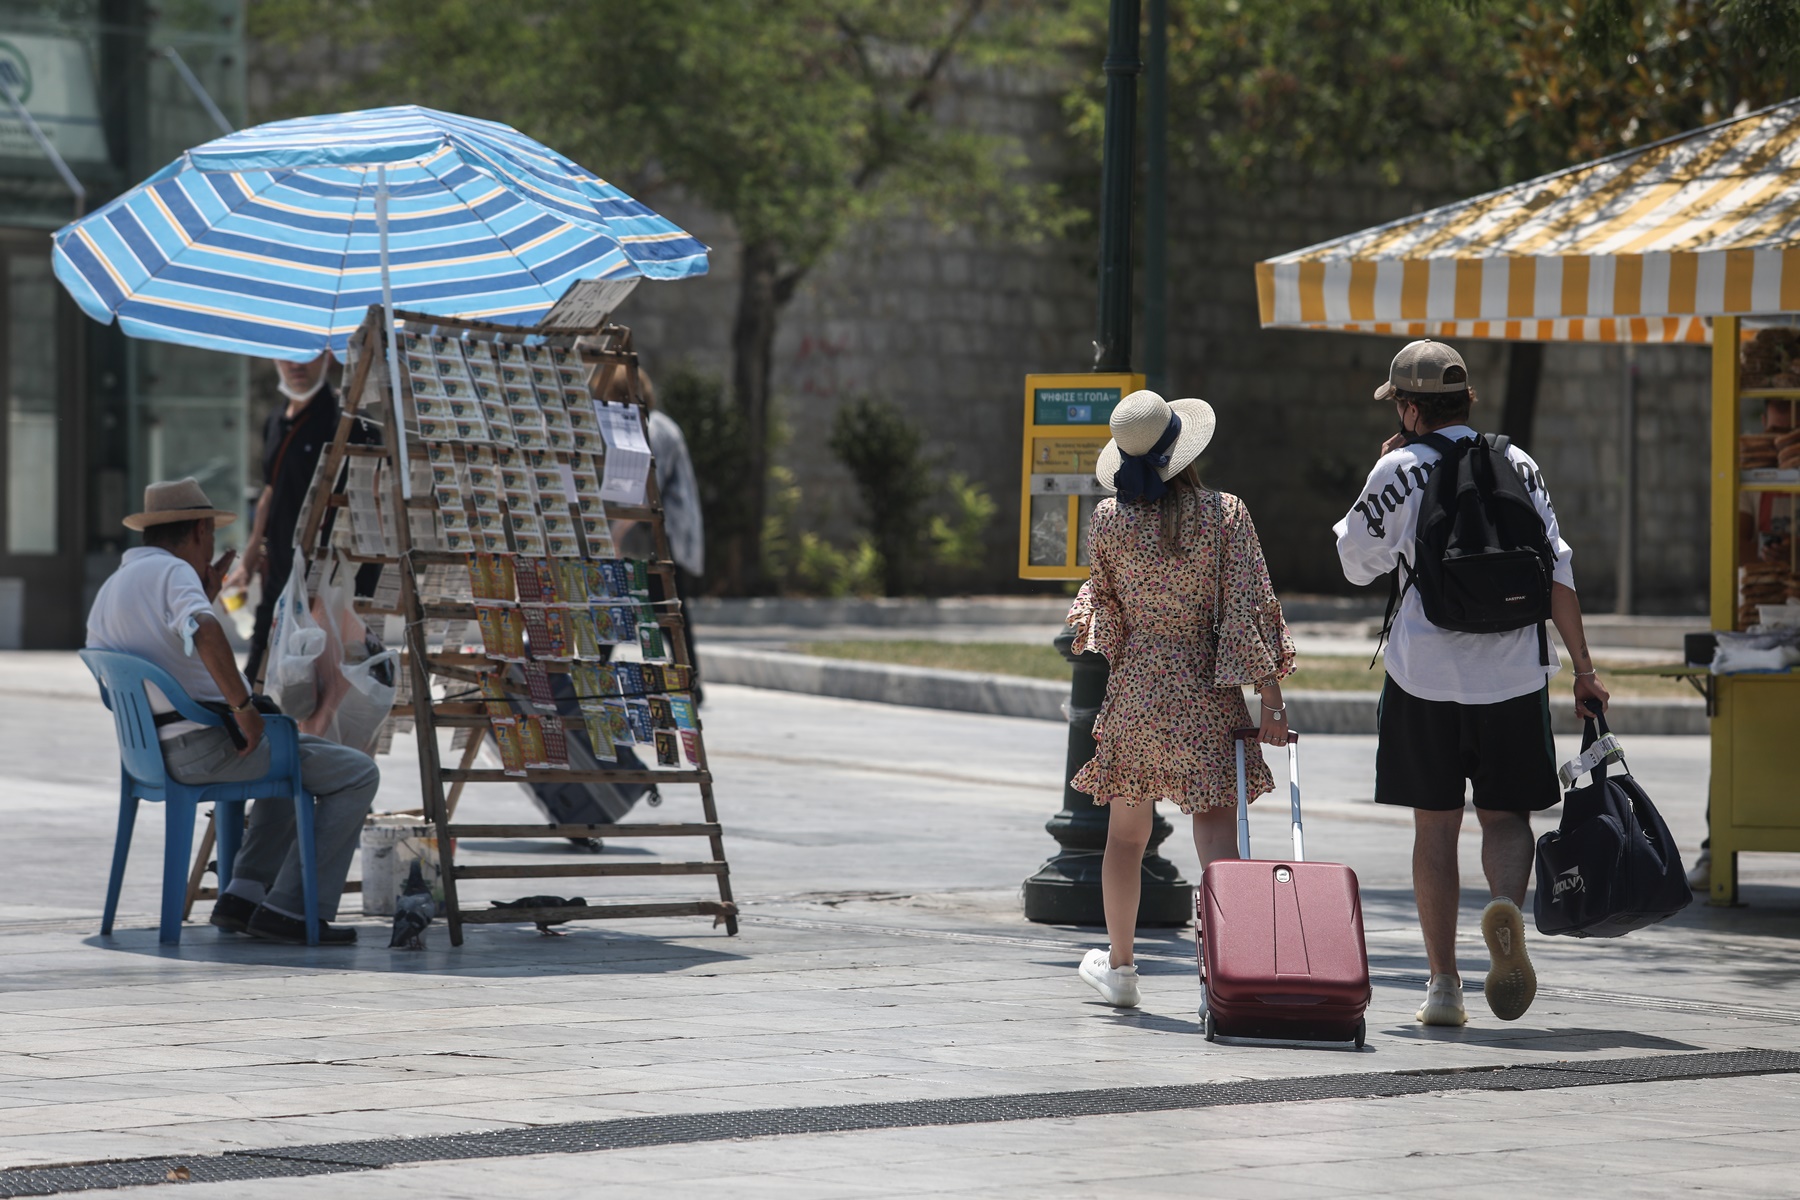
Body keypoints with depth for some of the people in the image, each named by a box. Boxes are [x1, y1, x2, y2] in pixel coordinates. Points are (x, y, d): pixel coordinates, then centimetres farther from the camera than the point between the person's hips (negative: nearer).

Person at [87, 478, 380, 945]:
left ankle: (244, 895, 21)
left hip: (160, 749, 9)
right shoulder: (172, 572, -13)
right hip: (211, 746, -9)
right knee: (357, 776, 0)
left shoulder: (108, 592, 14)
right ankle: (291, 908, -2)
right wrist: (243, 704, -26)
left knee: (296, 761, 33)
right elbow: (205, 633, -34)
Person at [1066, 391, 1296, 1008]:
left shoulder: (1107, 521, -3)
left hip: (1133, 689, 2)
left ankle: (1119, 966, 29)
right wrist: (1272, 700, -9)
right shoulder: (1224, 513, -8)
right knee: (1216, 828, -6)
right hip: (1207, 692, -2)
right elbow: (1248, 609, -11)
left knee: (1126, 834, 16)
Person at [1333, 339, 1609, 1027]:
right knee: (1505, 814, 11)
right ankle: (1505, 906, -22)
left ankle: (1444, 987, 6)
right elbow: (1556, 572, 2)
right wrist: (1583, 667, 6)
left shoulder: (1399, 471, -4)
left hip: (1425, 672, -2)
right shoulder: (1517, 466, 5)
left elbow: (1358, 564, 6)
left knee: (1435, 825, 6)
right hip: (1511, 671, 2)